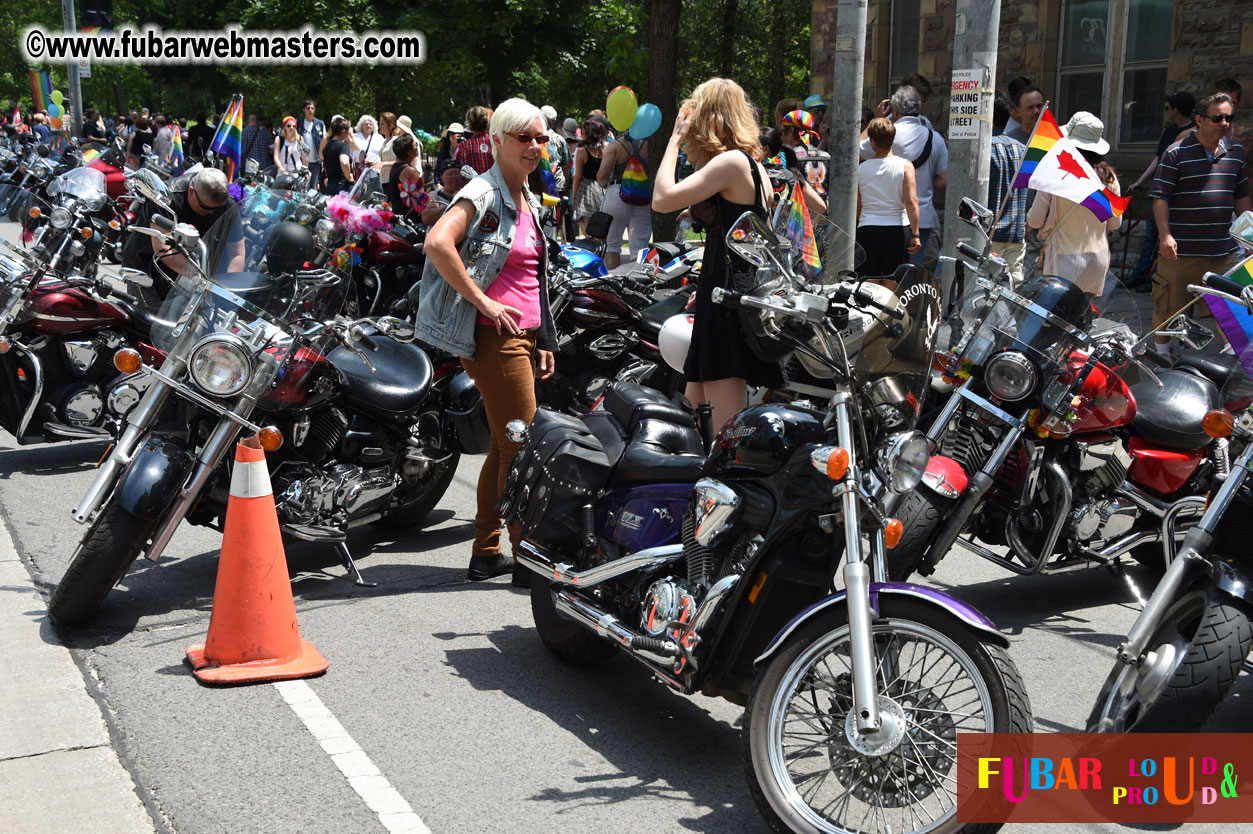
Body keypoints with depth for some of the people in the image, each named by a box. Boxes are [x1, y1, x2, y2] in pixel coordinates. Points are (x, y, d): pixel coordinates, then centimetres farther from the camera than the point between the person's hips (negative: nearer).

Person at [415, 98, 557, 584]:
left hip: (523, 336, 9)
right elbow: (438, 243, -26)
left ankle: (486, 553, 22)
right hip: (493, 335, -9)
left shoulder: (529, 202, 19)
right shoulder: (484, 193, -9)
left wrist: (543, 340, 22)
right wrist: (483, 302, -23)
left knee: (505, 447, 13)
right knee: (522, 447, -7)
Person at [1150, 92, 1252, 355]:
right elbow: (1160, 197, -9)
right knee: (1168, 306, 7)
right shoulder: (1177, 153, -6)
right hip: (1181, 249, -4)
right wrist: (1165, 236, -19)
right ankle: (1162, 354, 25)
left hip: (1225, 249, 4)